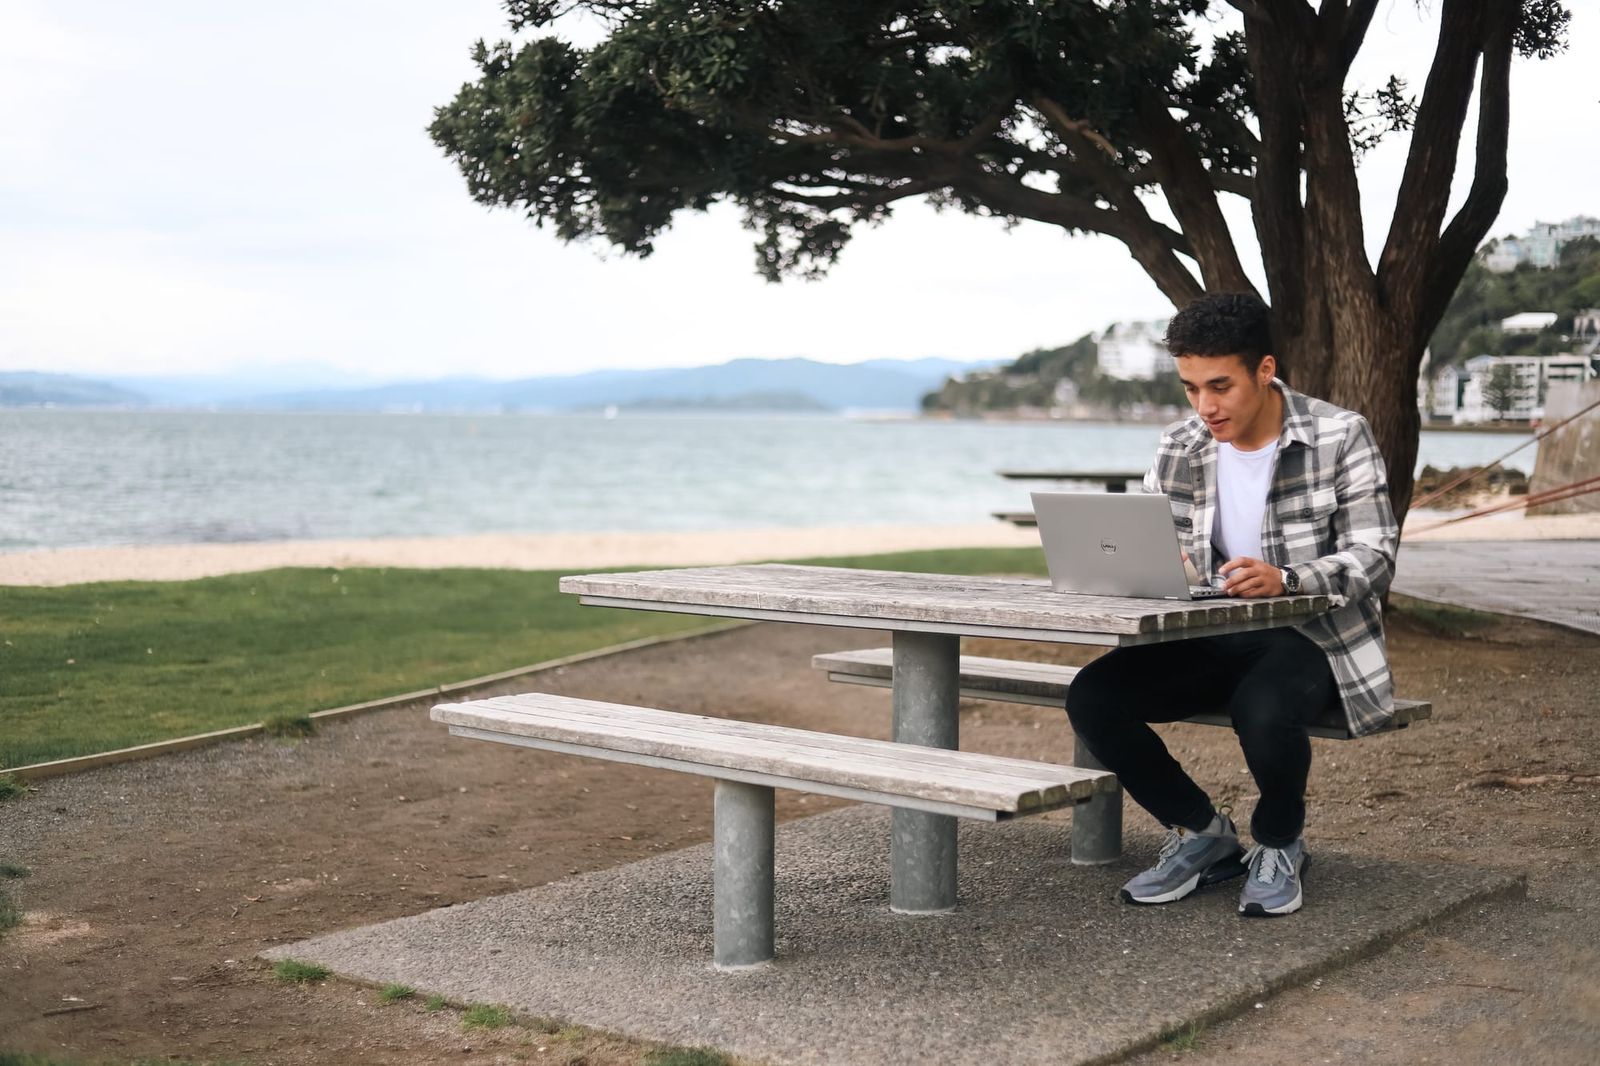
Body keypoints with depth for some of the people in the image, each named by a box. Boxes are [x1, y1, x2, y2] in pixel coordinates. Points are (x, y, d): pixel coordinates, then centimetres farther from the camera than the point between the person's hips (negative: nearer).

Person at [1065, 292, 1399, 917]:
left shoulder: (1341, 437, -8)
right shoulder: (1179, 449, 3)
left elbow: (1374, 557, -14)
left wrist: (1285, 578, -34)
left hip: (1313, 637, -4)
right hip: (1212, 639, 5)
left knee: (1263, 712, -38)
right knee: (1092, 698, -19)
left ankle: (1280, 845, -3)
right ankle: (1203, 833, 4)